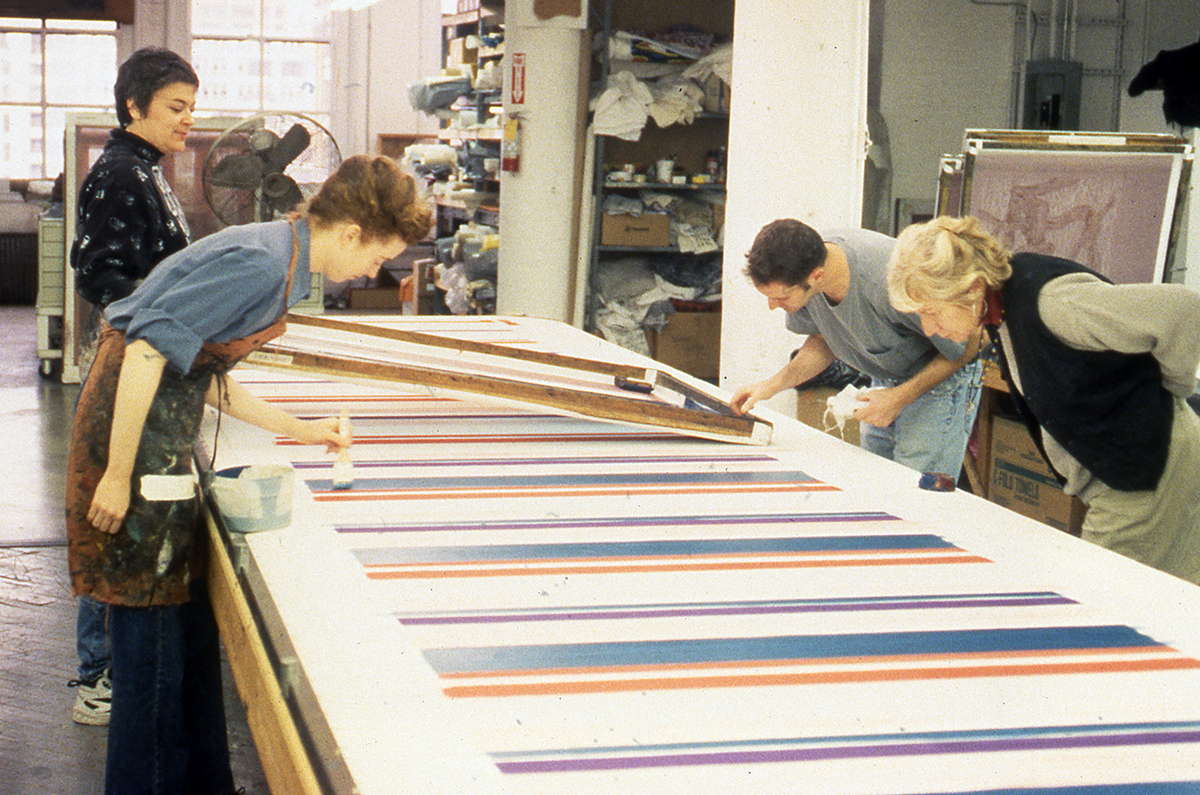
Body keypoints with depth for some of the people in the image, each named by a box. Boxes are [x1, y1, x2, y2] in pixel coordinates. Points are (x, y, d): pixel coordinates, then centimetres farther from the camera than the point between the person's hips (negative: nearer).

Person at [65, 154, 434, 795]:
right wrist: (118, 475, -24)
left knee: (183, 615, 15)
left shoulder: (283, 261, 10)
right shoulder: (259, 263, -21)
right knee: (152, 622, -3)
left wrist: (300, 430, 18)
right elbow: (147, 348, -26)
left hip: (165, 428, 10)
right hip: (135, 430, -10)